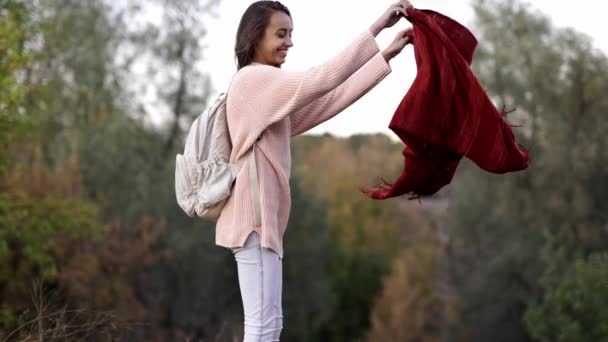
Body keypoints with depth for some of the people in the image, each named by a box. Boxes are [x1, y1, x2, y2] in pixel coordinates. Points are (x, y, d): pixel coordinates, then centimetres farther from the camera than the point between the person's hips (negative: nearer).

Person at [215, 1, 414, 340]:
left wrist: (387, 54, 11)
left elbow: (332, 98, 17)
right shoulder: (254, 78, -10)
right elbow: (319, 81, -22)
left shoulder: (268, 87, 21)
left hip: (263, 215, 11)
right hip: (255, 215, -11)